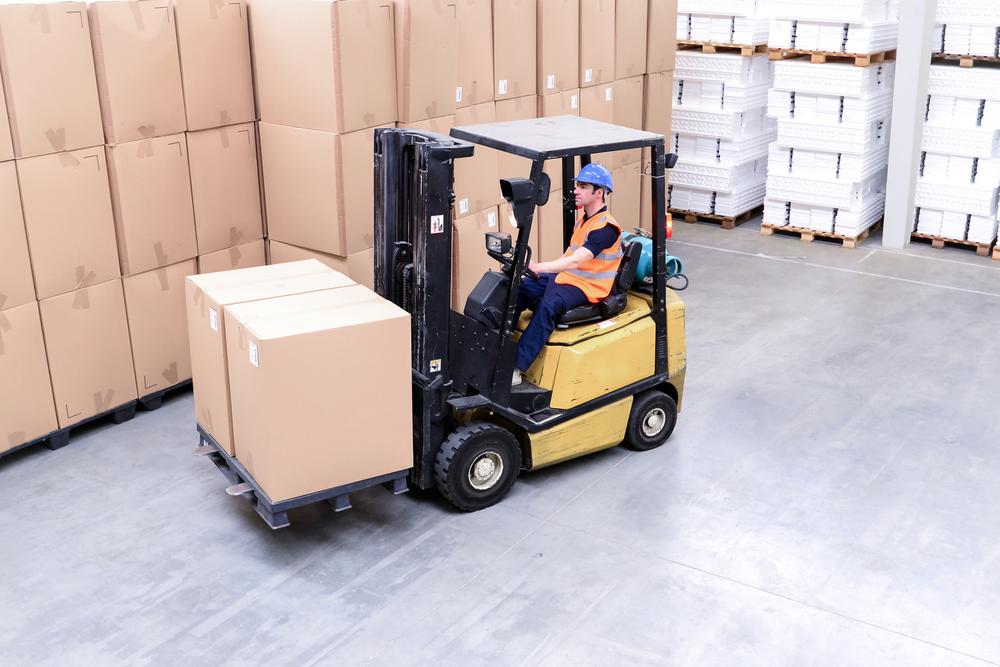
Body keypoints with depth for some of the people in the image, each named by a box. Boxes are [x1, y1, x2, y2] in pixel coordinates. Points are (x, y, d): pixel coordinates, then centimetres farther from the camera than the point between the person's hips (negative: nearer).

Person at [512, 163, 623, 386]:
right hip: (564, 276, 9)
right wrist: (538, 269, 6)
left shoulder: (606, 227, -15)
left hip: (587, 287, -9)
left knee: (548, 304, -35)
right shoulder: (583, 220, 15)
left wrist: (537, 267, -35)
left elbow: (575, 261, -27)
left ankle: (516, 368, -36)